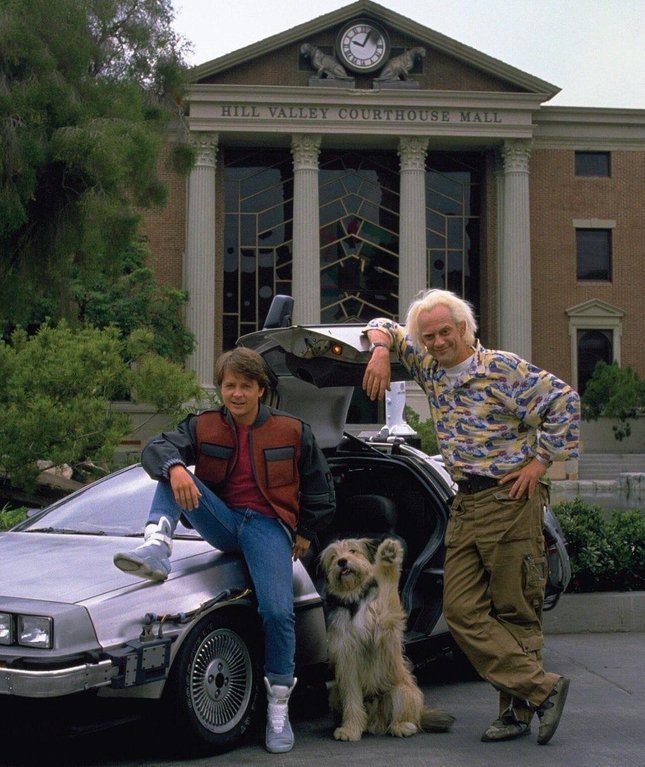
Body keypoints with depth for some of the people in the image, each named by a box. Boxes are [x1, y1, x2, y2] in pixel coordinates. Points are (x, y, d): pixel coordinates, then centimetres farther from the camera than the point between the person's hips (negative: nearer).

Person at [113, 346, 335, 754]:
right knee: (172, 475, -16)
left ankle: (279, 709, -7)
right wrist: (174, 467, -36)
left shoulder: (293, 431, 3)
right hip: (223, 522, 3)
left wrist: (306, 534, 12)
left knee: (279, 613, -20)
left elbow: (320, 486, 14)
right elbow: (156, 448, -13)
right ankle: (157, 545, -37)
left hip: (268, 525, -3)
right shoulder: (203, 426, 4)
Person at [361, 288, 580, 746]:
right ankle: (543, 688, -2)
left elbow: (564, 399, -10)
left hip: (510, 500, -7)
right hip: (465, 505, 7)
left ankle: (519, 708, 4)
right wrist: (381, 350, 1)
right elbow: (384, 328, 24)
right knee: (463, 611, -3)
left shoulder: (503, 368, -6)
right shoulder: (430, 368, 13)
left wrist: (541, 460, -12)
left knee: (516, 610, -2)